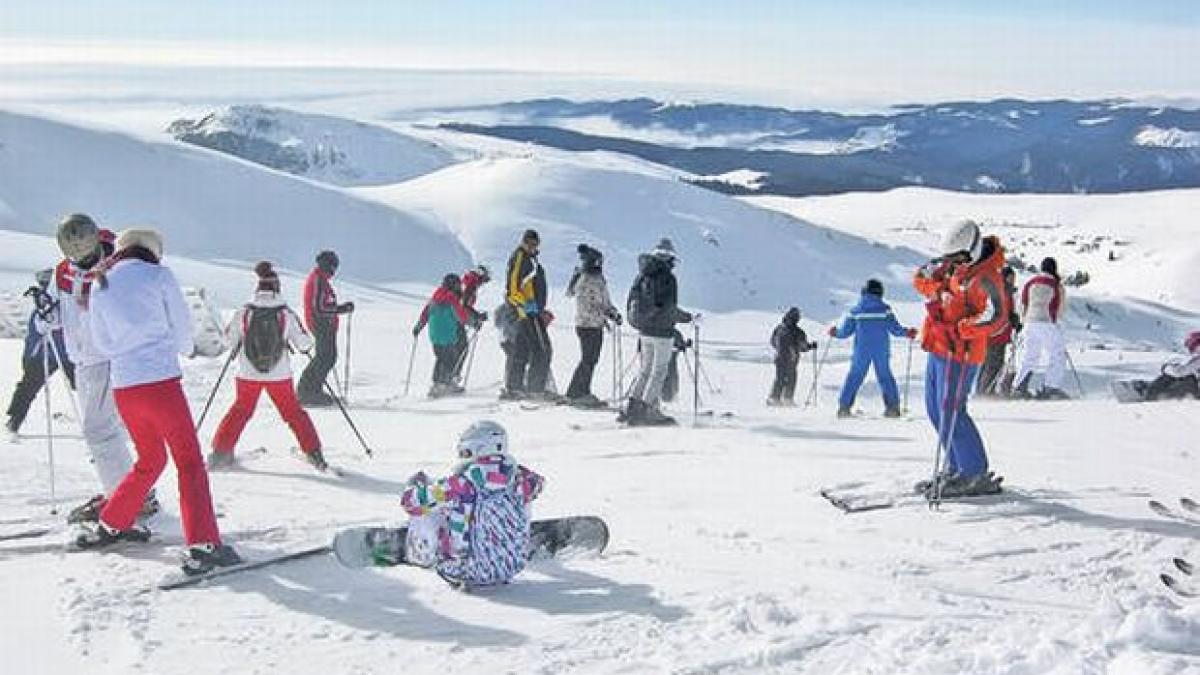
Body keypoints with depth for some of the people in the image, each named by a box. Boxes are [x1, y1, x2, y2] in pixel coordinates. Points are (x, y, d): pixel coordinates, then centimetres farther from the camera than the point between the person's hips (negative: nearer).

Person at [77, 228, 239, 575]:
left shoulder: (100, 287, 11)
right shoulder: (159, 275, -2)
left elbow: (103, 343, 16)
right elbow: (183, 330, 4)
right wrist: (184, 348, 25)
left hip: (123, 387, 6)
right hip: (161, 381, -5)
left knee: (151, 460, 24)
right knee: (189, 462, -1)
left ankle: (109, 526, 33)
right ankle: (202, 545, -11)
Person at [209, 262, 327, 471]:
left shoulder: (243, 313, -9)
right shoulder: (286, 314, -12)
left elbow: (229, 341, 1)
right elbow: (304, 344, -5)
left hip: (248, 374, 1)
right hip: (279, 375, -1)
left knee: (240, 410, 19)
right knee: (294, 412, 13)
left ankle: (220, 452, 20)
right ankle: (314, 453, 13)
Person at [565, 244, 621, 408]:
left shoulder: (599, 279, 14)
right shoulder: (585, 280, -14)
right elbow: (584, 306, -20)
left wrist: (614, 313, 11)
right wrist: (602, 317, -22)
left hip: (597, 326, 9)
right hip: (587, 325, -9)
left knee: (592, 360, 11)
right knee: (588, 360, -7)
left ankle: (583, 393, 18)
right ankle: (574, 394, -2)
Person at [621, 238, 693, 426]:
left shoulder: (641, 276, 6)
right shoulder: (668, 278, -14)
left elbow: (630, 301, 12)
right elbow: (670, 308, -18)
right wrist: (686, 317, -2)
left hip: (644, 331, 7)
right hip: (662, 332, -6)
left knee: (646, 370, 17)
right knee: (658, 373, 3)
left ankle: (631, 408, 13)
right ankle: (647, 411, 3)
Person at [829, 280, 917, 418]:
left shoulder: (855, 310, 3)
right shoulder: (884, 308, 0)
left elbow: (845, 331, 6)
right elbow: (895, 328, -2)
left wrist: (835, 332, 26)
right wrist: (907, 333, 16)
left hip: (861, 350, 0)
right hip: (881, 351, 0)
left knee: (854, 376, 5)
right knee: (885, 376, 11)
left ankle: (844, 406, -1)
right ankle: (893, 406, 6)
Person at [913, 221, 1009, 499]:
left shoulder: (985, 278, -17)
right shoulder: (953, 267, 9)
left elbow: (997, 316, -29)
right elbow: (920, 278, 15)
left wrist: (962, 329, -34)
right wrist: (935, 287, -5)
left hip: (959, 353, -9)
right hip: (938, 348, 9)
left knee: (951, 412, -10)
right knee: (936, 410, 15)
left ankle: (976, 476, -2)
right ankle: (955, 468, 25)